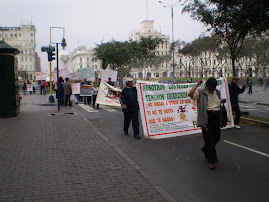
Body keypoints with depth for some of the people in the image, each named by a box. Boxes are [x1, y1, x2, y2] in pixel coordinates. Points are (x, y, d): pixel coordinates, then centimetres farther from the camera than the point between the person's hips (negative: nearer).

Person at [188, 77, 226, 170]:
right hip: (206, 117, -7)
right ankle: (212, 161, 5)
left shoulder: (217, 93, 14)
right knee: (209, 139, -3)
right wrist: (197, 85, -17)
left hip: (216, 116, 7)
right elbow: (190, 94, -23)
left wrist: (222, 101, 5)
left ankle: (206, 150, 43)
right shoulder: (201, 92, -6)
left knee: (217, 137, 16)